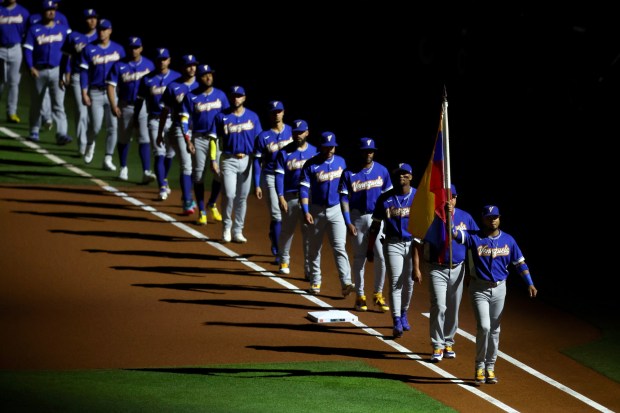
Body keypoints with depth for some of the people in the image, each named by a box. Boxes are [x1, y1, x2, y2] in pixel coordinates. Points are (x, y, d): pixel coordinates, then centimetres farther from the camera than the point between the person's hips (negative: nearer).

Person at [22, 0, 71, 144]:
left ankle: (61, 134, -19)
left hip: (57, 71, -1)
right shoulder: (34, 29, 2)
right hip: (39, 71, 1)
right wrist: (31, 67, -15)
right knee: (36, 103, 12)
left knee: (59, 103, -11)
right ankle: (34, 131, 27)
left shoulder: (63, 29, 5)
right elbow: (27, 50, -2)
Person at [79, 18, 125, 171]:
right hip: (95, 93, -2)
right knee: (95, 126, -5)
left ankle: (108, 159, 5)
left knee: (113, 127, -3)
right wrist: (84, 93, -9)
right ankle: (90, 145, 29)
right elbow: (84, 72, -2)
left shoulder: (118, 49, 5)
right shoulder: (89, 49, 0)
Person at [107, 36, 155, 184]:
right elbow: (111, 85, -6)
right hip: (125, 106, 1)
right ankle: (123, 169, 29)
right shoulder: (119, 66, -3)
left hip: (144, 106, -1)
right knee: (123, 138, 12)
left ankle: (146, 172, -17)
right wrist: (113, 105, -16)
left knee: (144, 138, -10)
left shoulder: (148, 65, 1)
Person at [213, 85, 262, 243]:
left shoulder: (252, 116, 5)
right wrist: (213, 161, -7)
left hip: (247, 160, 2)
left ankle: (238, 231, 15)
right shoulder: (222, 117, 1)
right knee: (229, 195, -13)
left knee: (242, 197, 6)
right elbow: (215, 140, 1)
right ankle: (226, 227, 6)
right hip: (229, 160, -2)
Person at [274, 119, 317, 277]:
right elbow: (279, 175, -4)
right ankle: (284, 261, 29)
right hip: (290, 197, -1)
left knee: (309, 233, -3)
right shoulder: (284, 153, 1)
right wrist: (281, 197, -13)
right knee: (287, 230, 10)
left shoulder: (314, 152, 7)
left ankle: (310, 268, -1)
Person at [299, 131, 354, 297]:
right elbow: (304, 189, -10)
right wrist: (305, 211, -20)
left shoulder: (341, 162, 5)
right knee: (314, 248, 9)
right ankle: (315, 282, 23)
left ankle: (346, 283, -19)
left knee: (339, 247, -10)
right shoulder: (311, 164, -7)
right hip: (316, 210, -1)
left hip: (336, 210, 1)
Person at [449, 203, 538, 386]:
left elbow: (520, 263, 7)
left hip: (499, 289, 3)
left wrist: (529, 283, -3)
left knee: (494, 330, 9)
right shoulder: (474, 237, -6)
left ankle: (490, 368, 19)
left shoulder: (508, 240, 4)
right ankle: (479, 367, -1)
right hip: (479, 289, -3)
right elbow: (454, 233, -21)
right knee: (484, 327, -14)